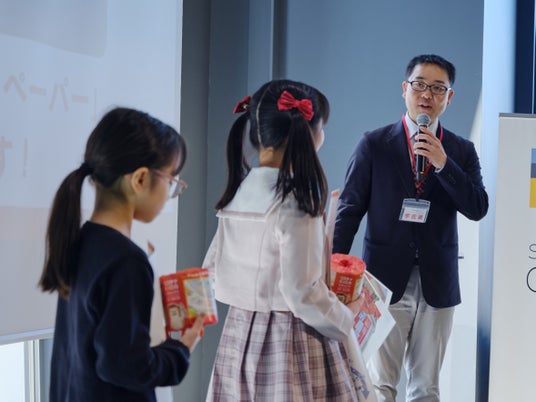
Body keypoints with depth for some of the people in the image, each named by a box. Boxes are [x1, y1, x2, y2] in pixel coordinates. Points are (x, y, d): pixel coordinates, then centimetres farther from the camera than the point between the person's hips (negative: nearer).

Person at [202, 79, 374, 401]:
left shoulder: (237, 193, 4)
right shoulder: (294, 200, -18)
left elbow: (213, 272, 11)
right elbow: (303, 294, -20)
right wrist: (345, 319, -4)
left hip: (239, 335, 8)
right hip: (290, 343, -7)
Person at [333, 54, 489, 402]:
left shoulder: (462, 151, 6)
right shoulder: (374, 145, 1)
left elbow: (478, 209, -5)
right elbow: (350, 210, 0)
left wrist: (442, 163, -16)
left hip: (437, 284, 2)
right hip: (385, 280, -2)